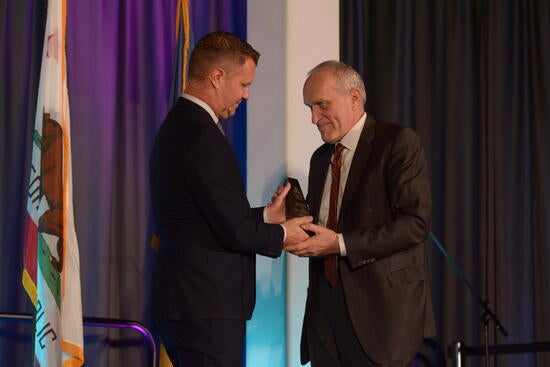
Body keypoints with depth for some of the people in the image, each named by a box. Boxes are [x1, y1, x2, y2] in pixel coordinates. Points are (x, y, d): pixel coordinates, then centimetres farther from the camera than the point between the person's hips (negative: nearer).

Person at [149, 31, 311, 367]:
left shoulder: (179, 125, 13)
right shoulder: (203, 137, -18)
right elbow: (234, 232, -19)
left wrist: (265, 216, 16)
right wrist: (280, 235, -2)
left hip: (184, 301, 10)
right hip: (206, 308, -10)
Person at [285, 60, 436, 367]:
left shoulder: (398, 143, -5)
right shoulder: (320, 158, 18)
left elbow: (416, 223, -14)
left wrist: (340, 243, -19)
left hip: (381, 307, -6)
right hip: (326, 306, 6)